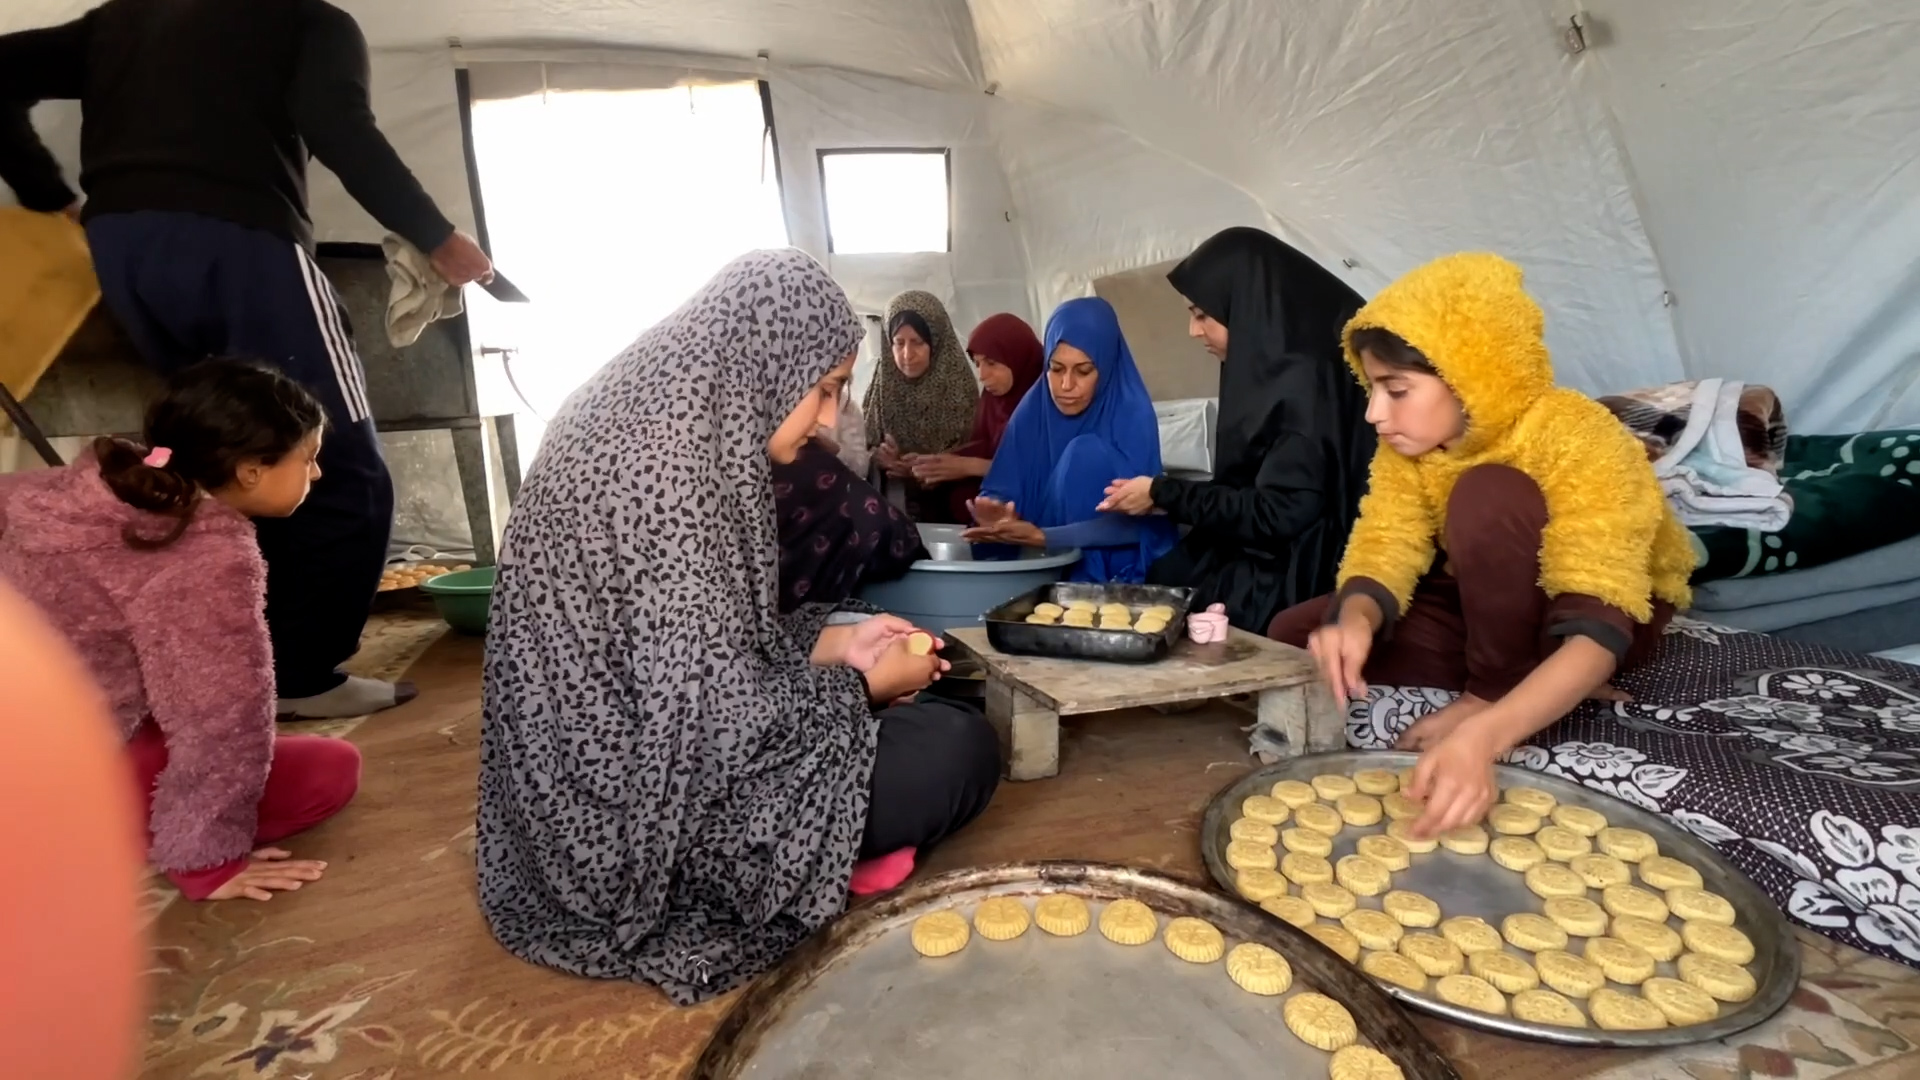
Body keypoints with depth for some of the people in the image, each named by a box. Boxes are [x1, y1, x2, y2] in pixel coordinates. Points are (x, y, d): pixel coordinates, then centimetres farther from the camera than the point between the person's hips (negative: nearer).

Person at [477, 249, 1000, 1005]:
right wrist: (861, 684, -11)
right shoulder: (671, 470, -27)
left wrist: (833, 639, 3)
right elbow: (714, 717, -27)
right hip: (651, 813, -10)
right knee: (961, 749, -10)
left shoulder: (654, 427, 4)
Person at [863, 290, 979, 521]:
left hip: (944, 508, -2)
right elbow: (862, 446, 8)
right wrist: (877, 456, -13)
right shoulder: (882, 382, 4)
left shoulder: (959, 385, -4)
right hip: (887, 504, 3)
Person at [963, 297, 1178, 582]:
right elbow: (1001, 490, -3)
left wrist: (1042, 537, -31)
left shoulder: (1133, 415, -15)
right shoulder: (1031, 411, -3)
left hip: (1119, 569, -2)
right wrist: (995, 513, -28)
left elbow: (1133, 522, -20)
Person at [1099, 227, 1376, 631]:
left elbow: (1278, 514, -21)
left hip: (1290, 586, -7)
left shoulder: (1302, 382, -19)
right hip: (1261, 561, 7)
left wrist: (1165, 494, -12)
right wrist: (1168, 499, 1)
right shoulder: (1271, 368, 8)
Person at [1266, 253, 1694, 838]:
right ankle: (1531, 687, -9)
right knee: (1296, 633, -14)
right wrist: (1354, 622, -43)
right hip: (1485, 603, 6)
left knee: (1488, 495, -35)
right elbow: (1383, 555, -19)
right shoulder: (1407, 444, -14)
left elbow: (1596, 634, -39)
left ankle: (1491, 694, -16)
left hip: (1612, 611, -5)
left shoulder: (1579, 440, -31)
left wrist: (1482, 736, -55)